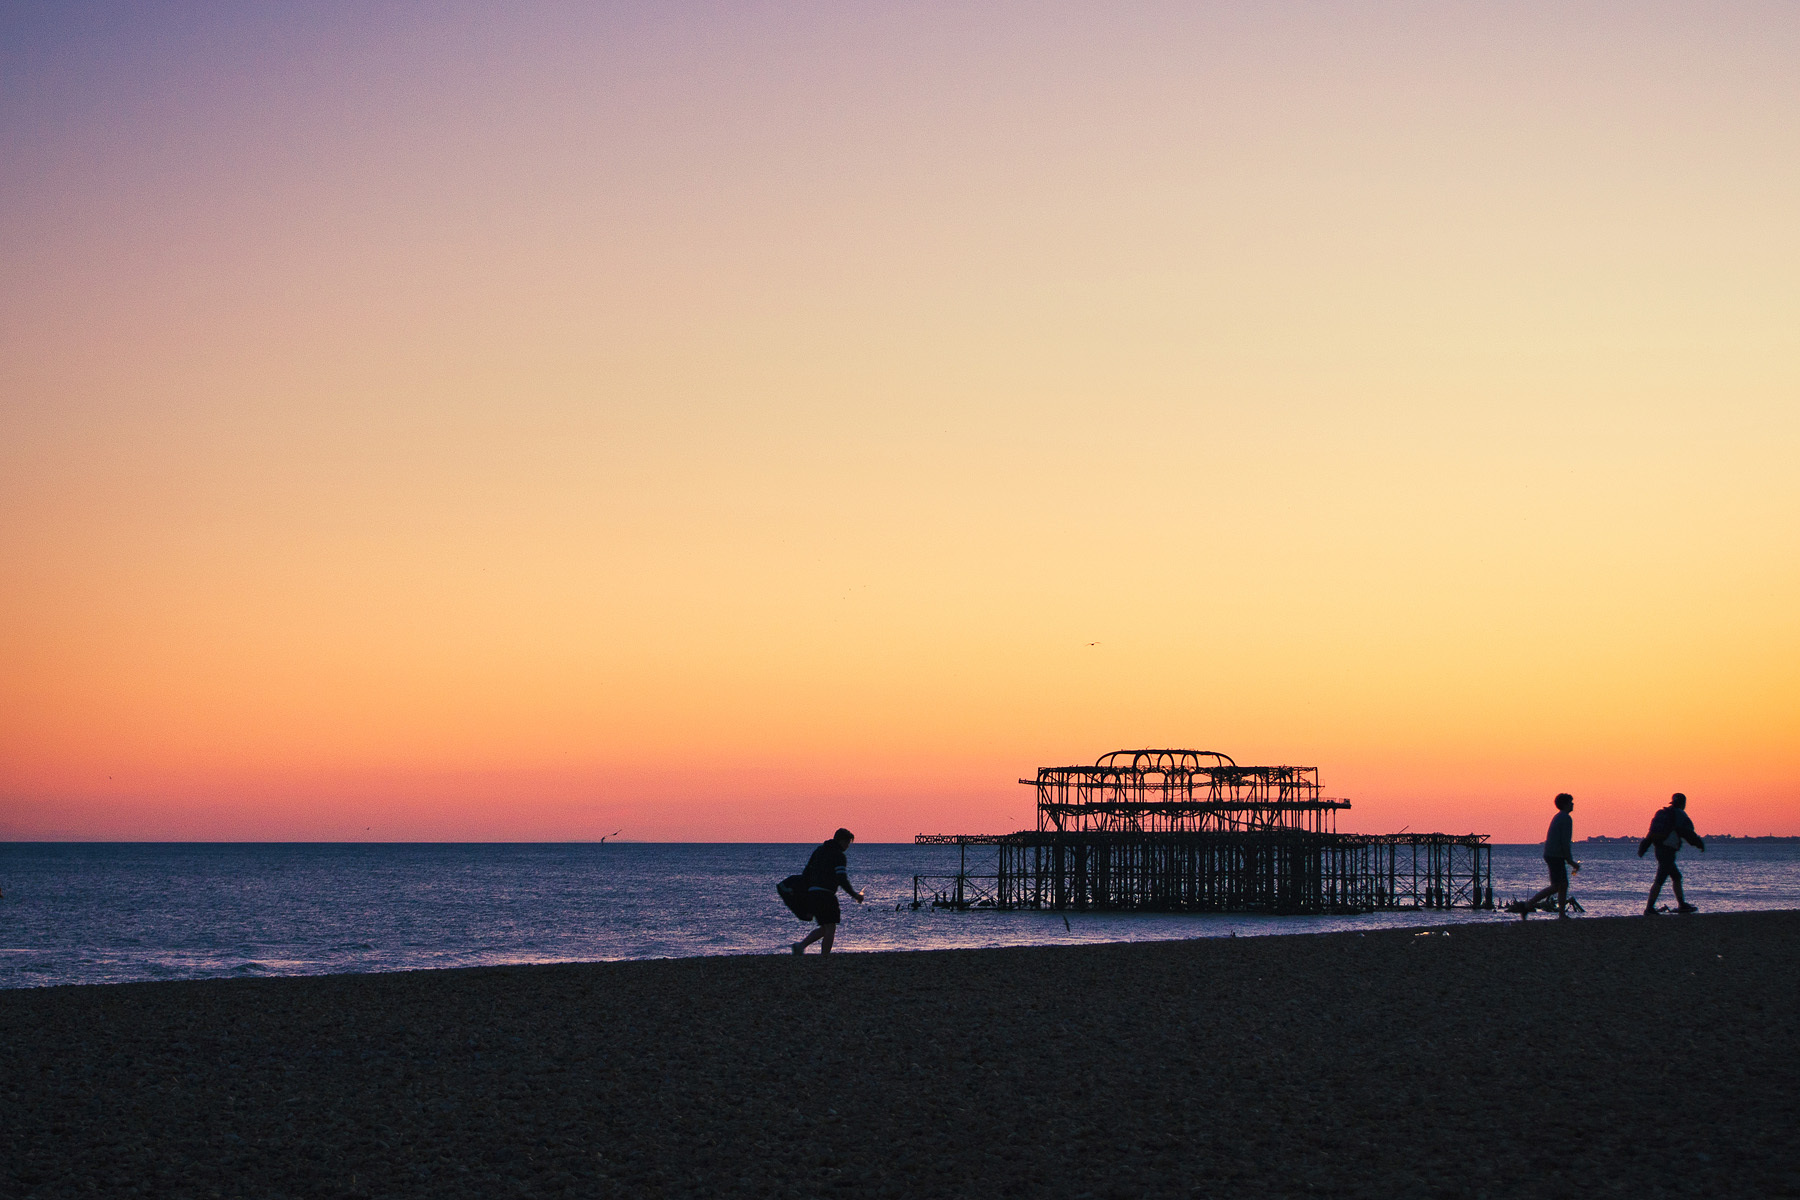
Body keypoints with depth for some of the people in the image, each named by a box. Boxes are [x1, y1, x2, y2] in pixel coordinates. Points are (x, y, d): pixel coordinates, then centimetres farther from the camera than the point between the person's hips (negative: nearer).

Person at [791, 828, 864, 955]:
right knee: (830, 929, -1)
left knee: (825, 928, 16)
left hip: (811, 895, 8)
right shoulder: (838, 856, -6)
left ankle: (800, 945, 3)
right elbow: (842, 880, -14)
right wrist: (855, 895, -3)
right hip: (825, 895, -8)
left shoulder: (819, 851, 18)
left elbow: (806, 873, 18)